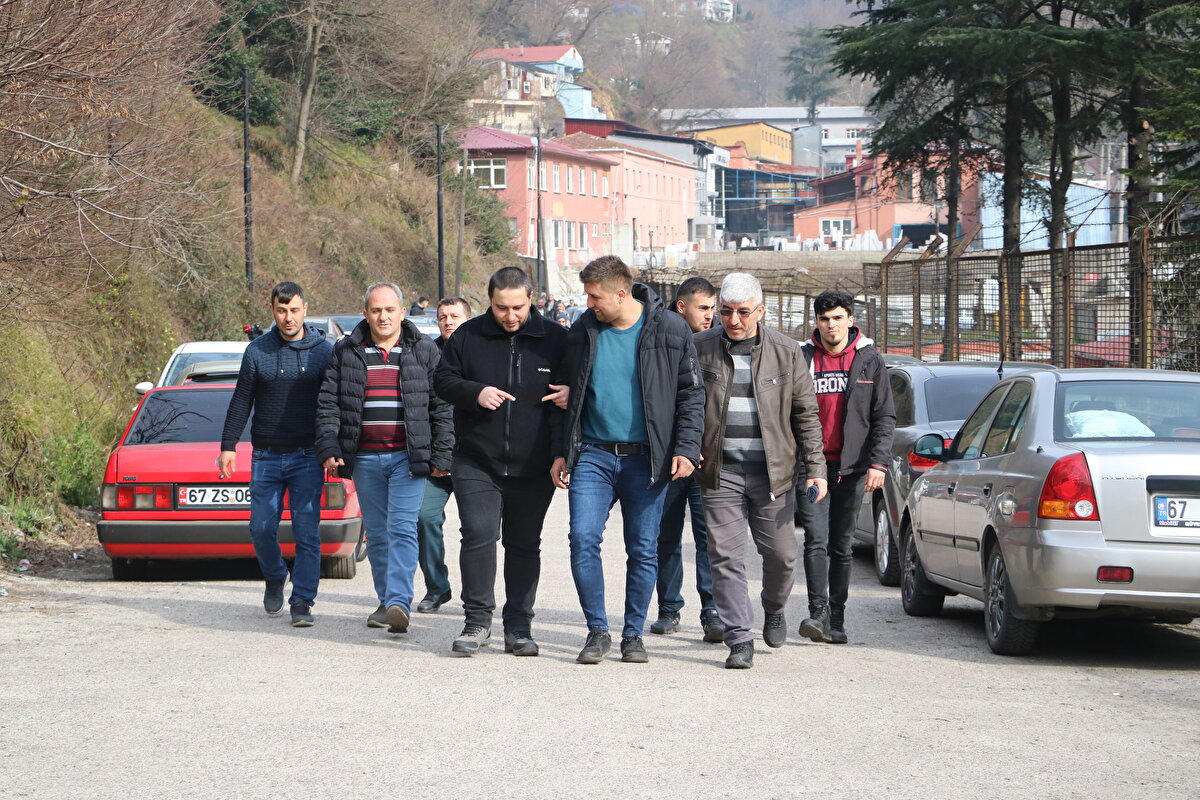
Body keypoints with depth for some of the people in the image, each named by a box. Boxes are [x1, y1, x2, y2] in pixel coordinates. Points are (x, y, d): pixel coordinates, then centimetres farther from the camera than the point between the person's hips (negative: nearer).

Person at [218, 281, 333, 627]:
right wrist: (228, 446, 1)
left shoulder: (323, 351, 2)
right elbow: (241, 402, 8)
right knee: (262, 527, 0)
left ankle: (302, 602, 0)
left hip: (307, 457, -2)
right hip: (266, 457, 2)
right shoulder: (257, 350, 5)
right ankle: (275, 578, 28)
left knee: (307, 531, -5)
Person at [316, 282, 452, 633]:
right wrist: (329, 449, -3)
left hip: (407, 458, -3)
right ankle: (386, 601, 16)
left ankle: (399, 602, -20)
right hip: (365, 458, 3)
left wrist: (441, 455, -2)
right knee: (376, 533, 8)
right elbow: (328, 404, 8)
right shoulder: (346, 352, 8)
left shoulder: (424, 351, 4)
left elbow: (441, 407, 3)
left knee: (402, 528, -12)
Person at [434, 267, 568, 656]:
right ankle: (477, 620, -3)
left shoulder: (554, 338, 4)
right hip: (476, 463, -1)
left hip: (533, 466, 1)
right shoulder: (468, 336, 4)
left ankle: (518, 626, 13)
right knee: (478, 536, -11)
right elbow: (443, 380, 7)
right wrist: (474, 393, -13)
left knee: (524, 544, 6)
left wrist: (571, 394, -11)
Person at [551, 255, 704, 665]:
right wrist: (562, 452, 10)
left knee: (643, 549, 3)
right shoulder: (583, 332, 6)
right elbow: (568, 396, 15)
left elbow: (691, 394, 1)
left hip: (646, 459, -2)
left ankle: (633, 634, 16)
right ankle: (597, 631, 3)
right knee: (583, 539, -9)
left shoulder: (670, 330, -2)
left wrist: (685, 448, -8)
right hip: (592, 455, 2)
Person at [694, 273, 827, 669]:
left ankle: (774, 609, 36)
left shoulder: (786, 351, 3)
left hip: (772, 472, 0)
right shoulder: (700, 349, 3)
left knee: (781, 555, 6)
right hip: (720, 472, 0)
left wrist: (815, 468, 1)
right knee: (726, 558, -5)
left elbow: (806, 413, 7)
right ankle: (740, 639, 1)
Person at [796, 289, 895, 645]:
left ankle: (836, 621, 14)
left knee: (841, 546, 8)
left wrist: (878, 462, -7)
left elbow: (884, 416, 4)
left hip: (851, 468, 1)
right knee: (817, 539, -14)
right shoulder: (803, 359, 5)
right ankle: (818, 614, -21)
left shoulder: (869, 361, 5)